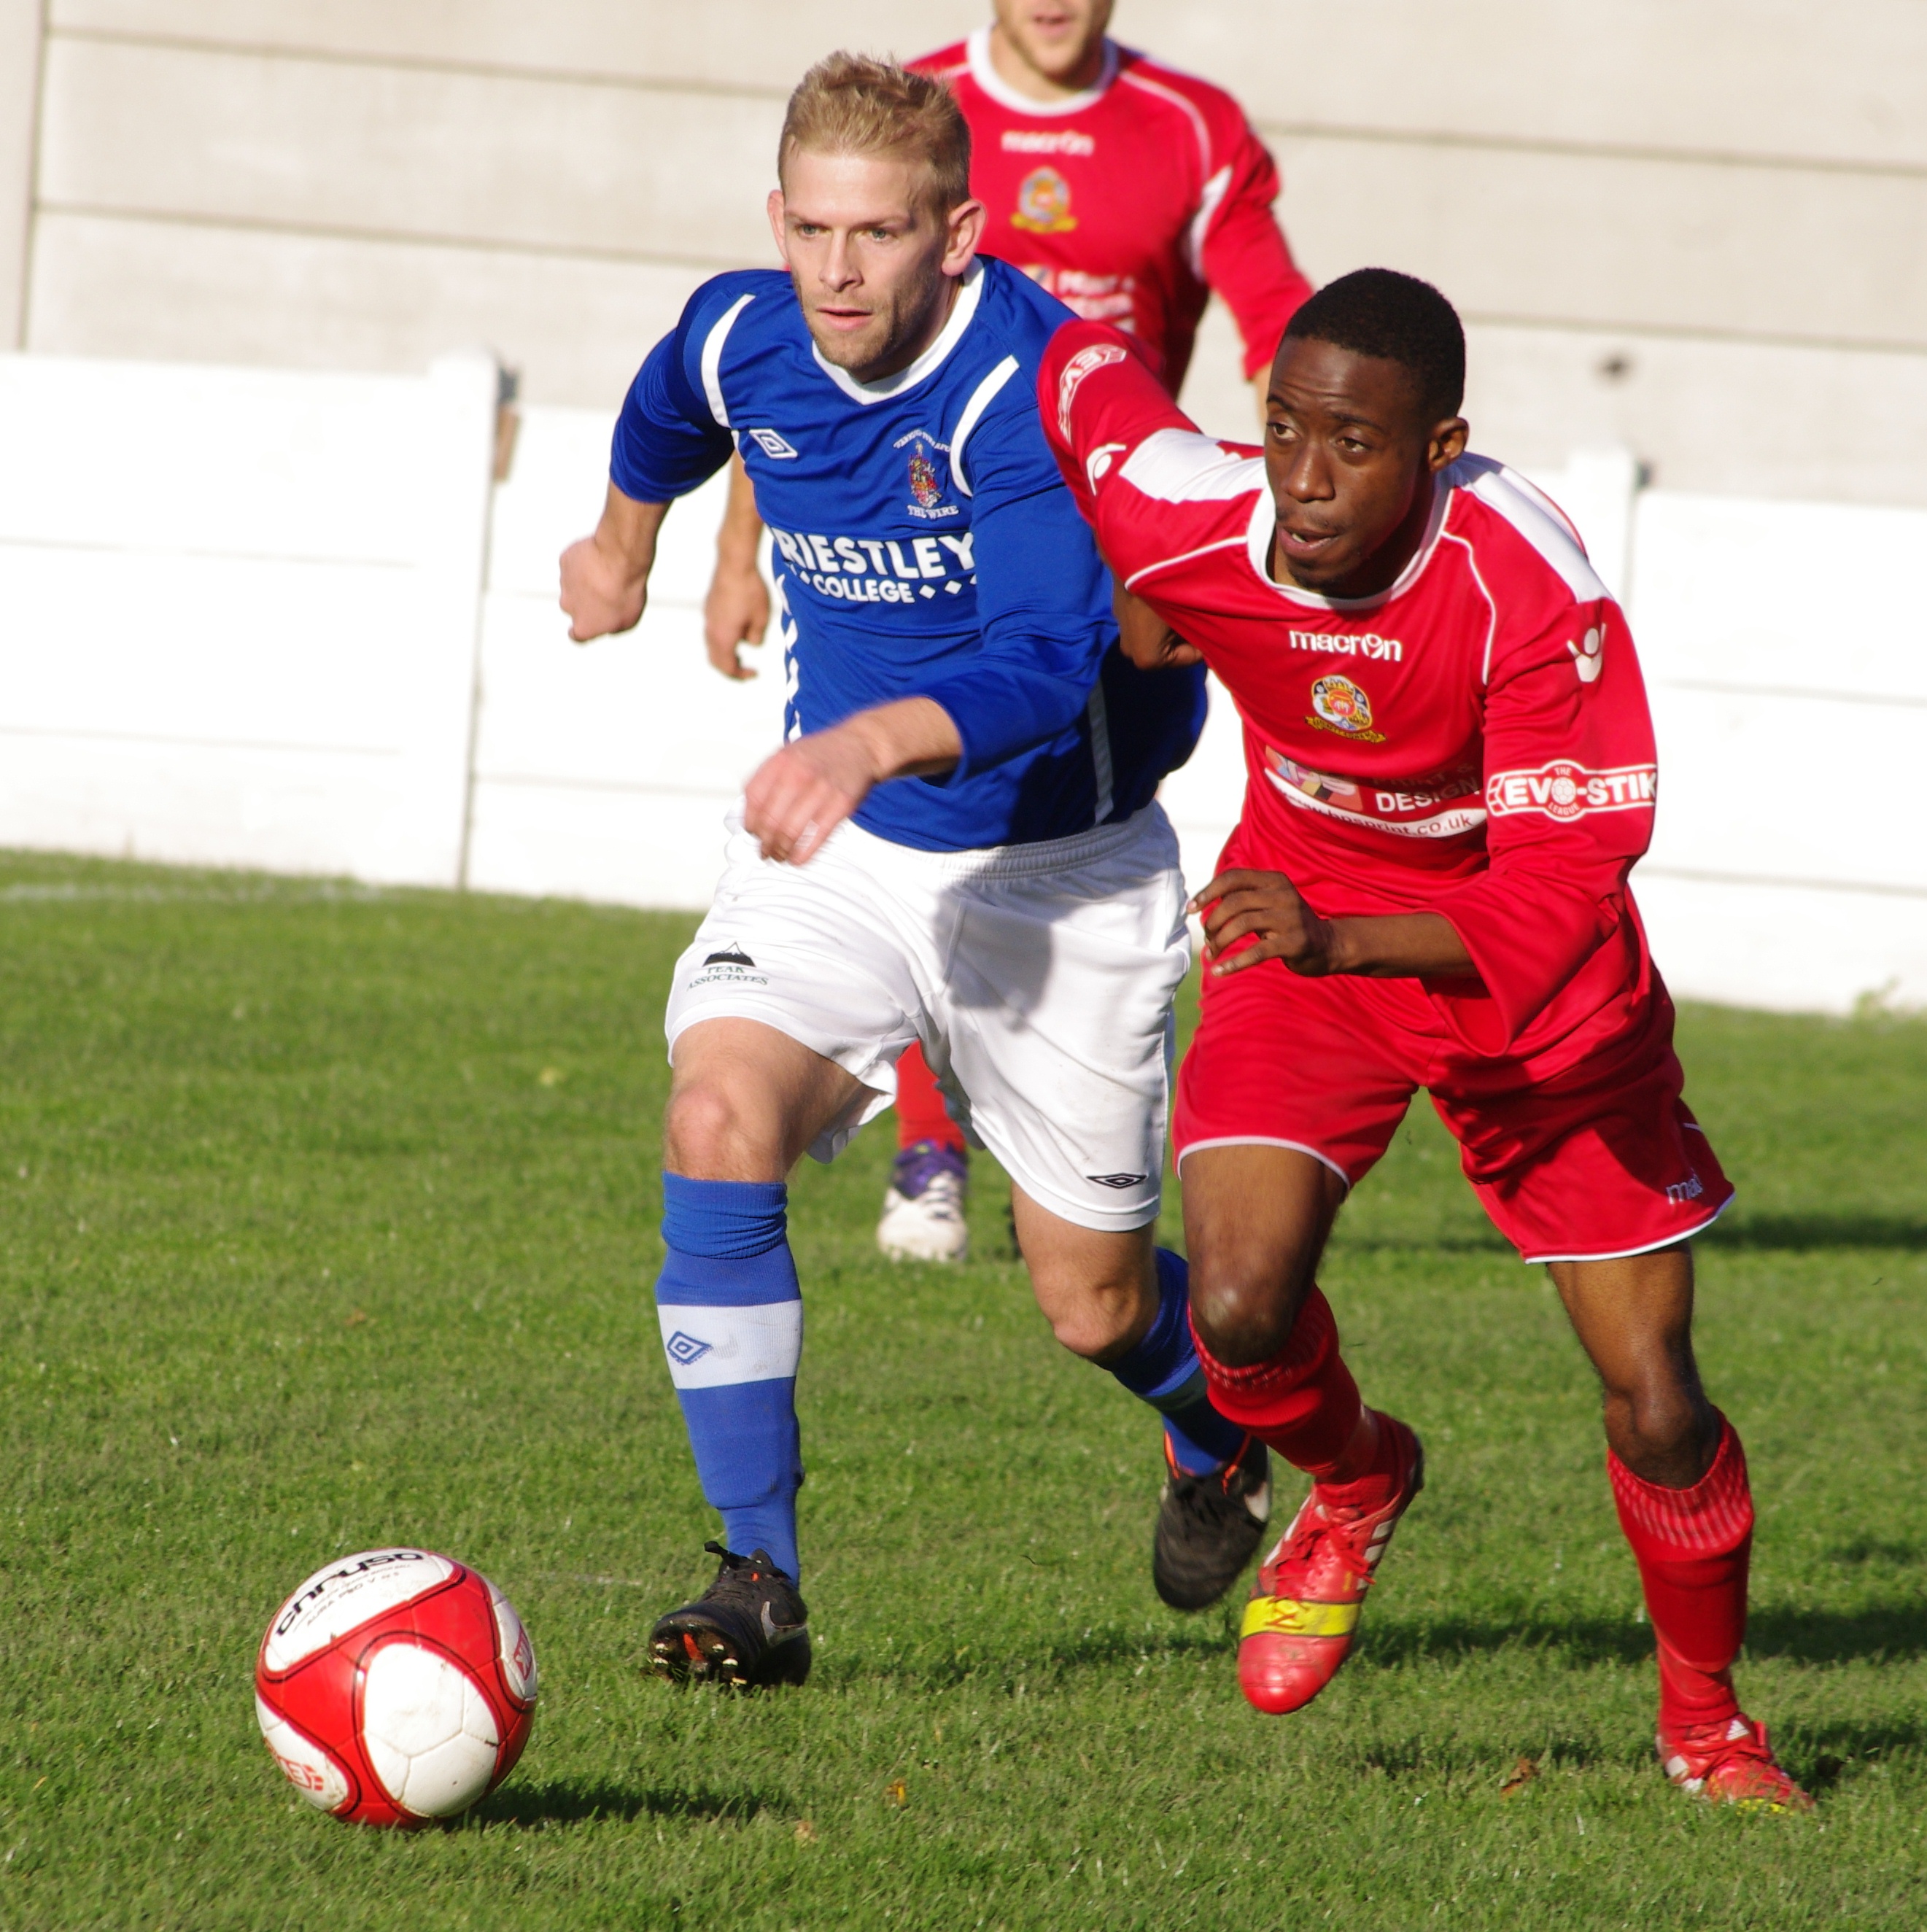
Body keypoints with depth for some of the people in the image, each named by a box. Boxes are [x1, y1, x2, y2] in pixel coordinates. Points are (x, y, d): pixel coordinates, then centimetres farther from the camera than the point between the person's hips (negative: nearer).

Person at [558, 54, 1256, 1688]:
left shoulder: (1034, 385, -27)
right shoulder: (740, 340, -8)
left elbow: (1047, 663, -39)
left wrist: (872, 741, -56)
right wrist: (623, 542, 39)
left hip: (1063, 870, -4)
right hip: (840, 848, 4)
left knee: (1096, 1306, 6)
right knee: (720, 1120, -25)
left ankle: (1228, 1429, 44)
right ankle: (762, 1581, -19)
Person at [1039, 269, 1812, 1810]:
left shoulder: (1533, 591, -33)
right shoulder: (1189, 520, -24)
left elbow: (1564, 891, -36)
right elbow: (1082, 367, -2)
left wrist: (1334, 939, -49)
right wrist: (1127, 602, 6)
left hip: (1534, 986, -2)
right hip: (1301, 937, 2)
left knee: (1656, 1403, 0)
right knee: (1240, 1310, -22)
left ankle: (1707, 1721, 28)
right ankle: (1355, 1488, 15)